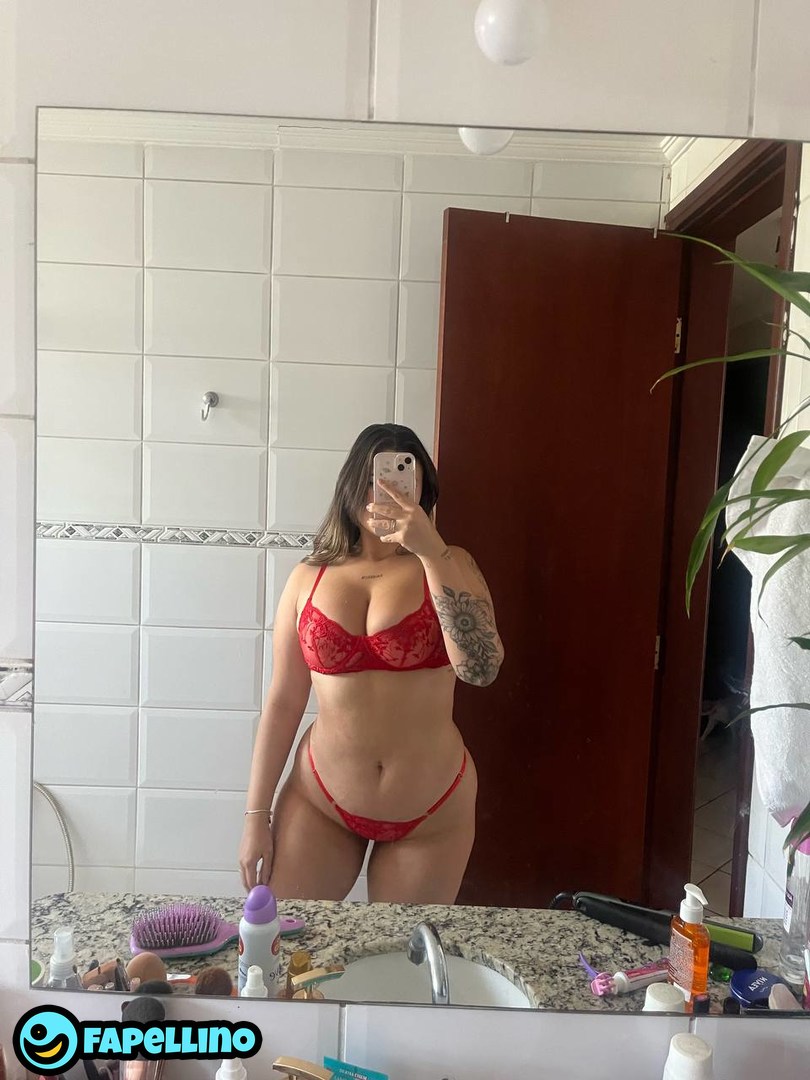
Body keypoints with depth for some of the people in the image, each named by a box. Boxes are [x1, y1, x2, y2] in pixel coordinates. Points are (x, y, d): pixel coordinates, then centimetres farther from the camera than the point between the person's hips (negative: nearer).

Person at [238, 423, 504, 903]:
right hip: (320, 801, 1)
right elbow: (283, 702, 1)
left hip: (432, 810, -1)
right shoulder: (310, 578, -2)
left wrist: (431, 550, -28)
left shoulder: (448, 566, -7)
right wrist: (257, 815, 2)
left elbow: (482, 667, -23)